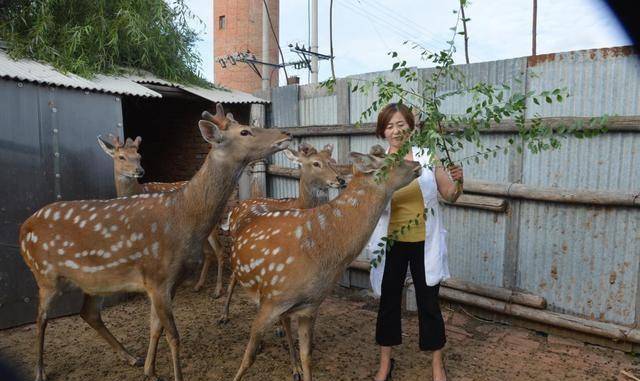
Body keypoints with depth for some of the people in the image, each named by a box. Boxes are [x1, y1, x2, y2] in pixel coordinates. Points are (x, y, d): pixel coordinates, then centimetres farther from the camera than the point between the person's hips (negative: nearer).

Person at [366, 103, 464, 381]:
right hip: (391, 243, 1)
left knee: (428, 302, 10)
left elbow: (450, 196, 1)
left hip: (424, 243, 0)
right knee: (389, 300, 12)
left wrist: (458, 181, -18)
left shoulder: (427, 157, -4)